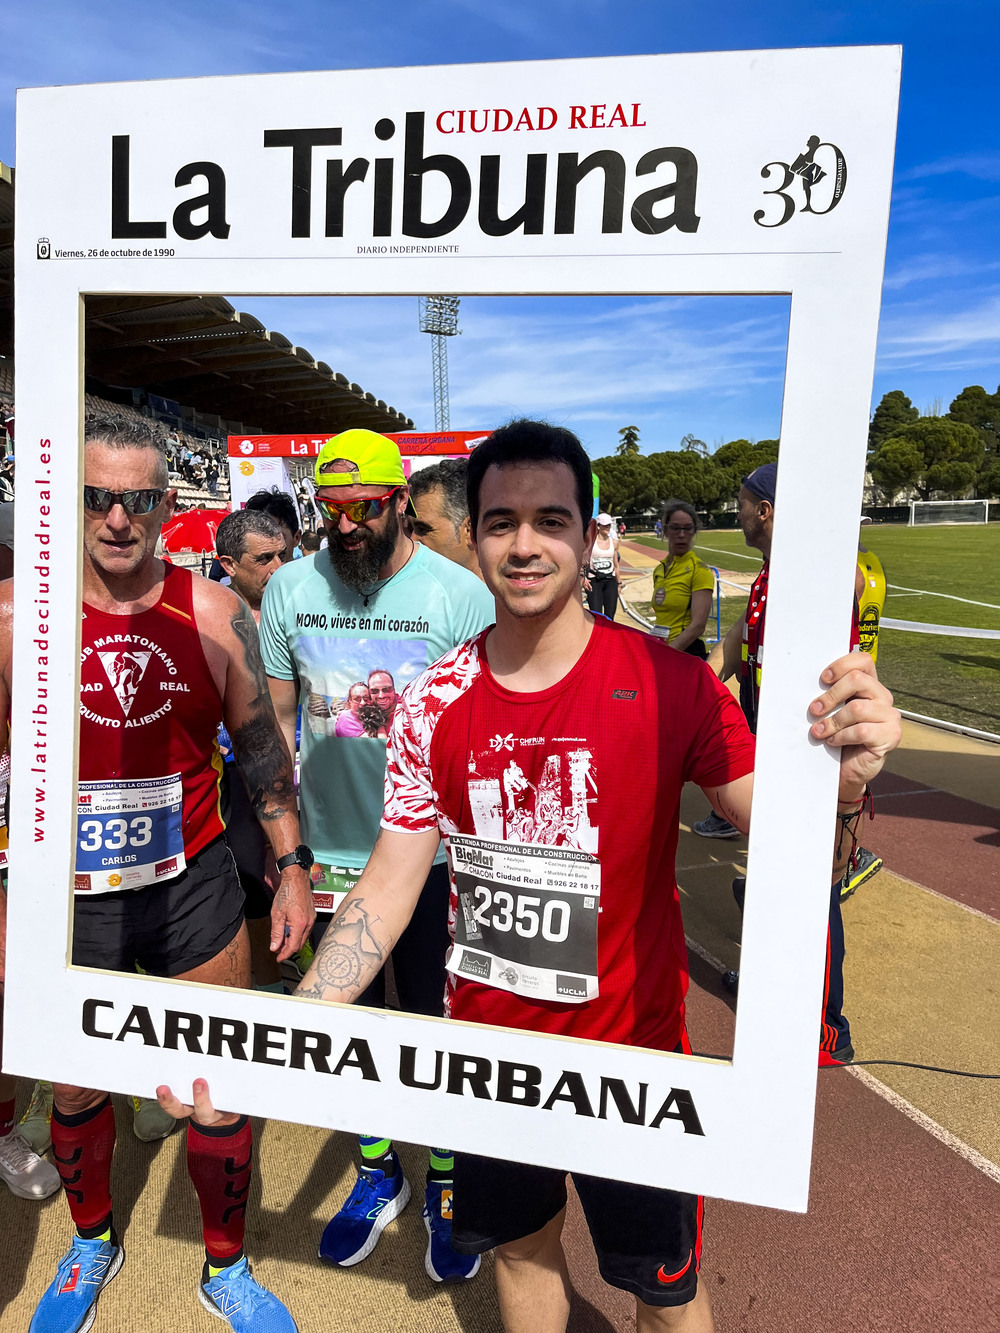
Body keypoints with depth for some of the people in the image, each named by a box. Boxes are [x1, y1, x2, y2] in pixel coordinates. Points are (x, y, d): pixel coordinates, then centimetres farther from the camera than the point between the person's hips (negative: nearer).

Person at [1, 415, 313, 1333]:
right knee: (76, 1093, 21)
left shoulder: (216, 616, -6)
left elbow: (262, 747, 3)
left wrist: (292, 865, 3)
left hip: (195, 890, 0)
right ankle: (92, 1243, 52)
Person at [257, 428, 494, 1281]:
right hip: (330, 853, 3)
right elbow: (275, 722, 4)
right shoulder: (289, 589, -2)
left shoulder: (460, 594, -12)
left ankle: (444, 1186, 39)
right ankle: (377, 1173, 44)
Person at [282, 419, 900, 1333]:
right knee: (519, 1248, 27)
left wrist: (842, 781, -40)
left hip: (632, 1050, -2)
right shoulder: (433, 706, -9)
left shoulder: (670, 687, -18)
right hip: (485, 1044, 3)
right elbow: (388, 888, -5)